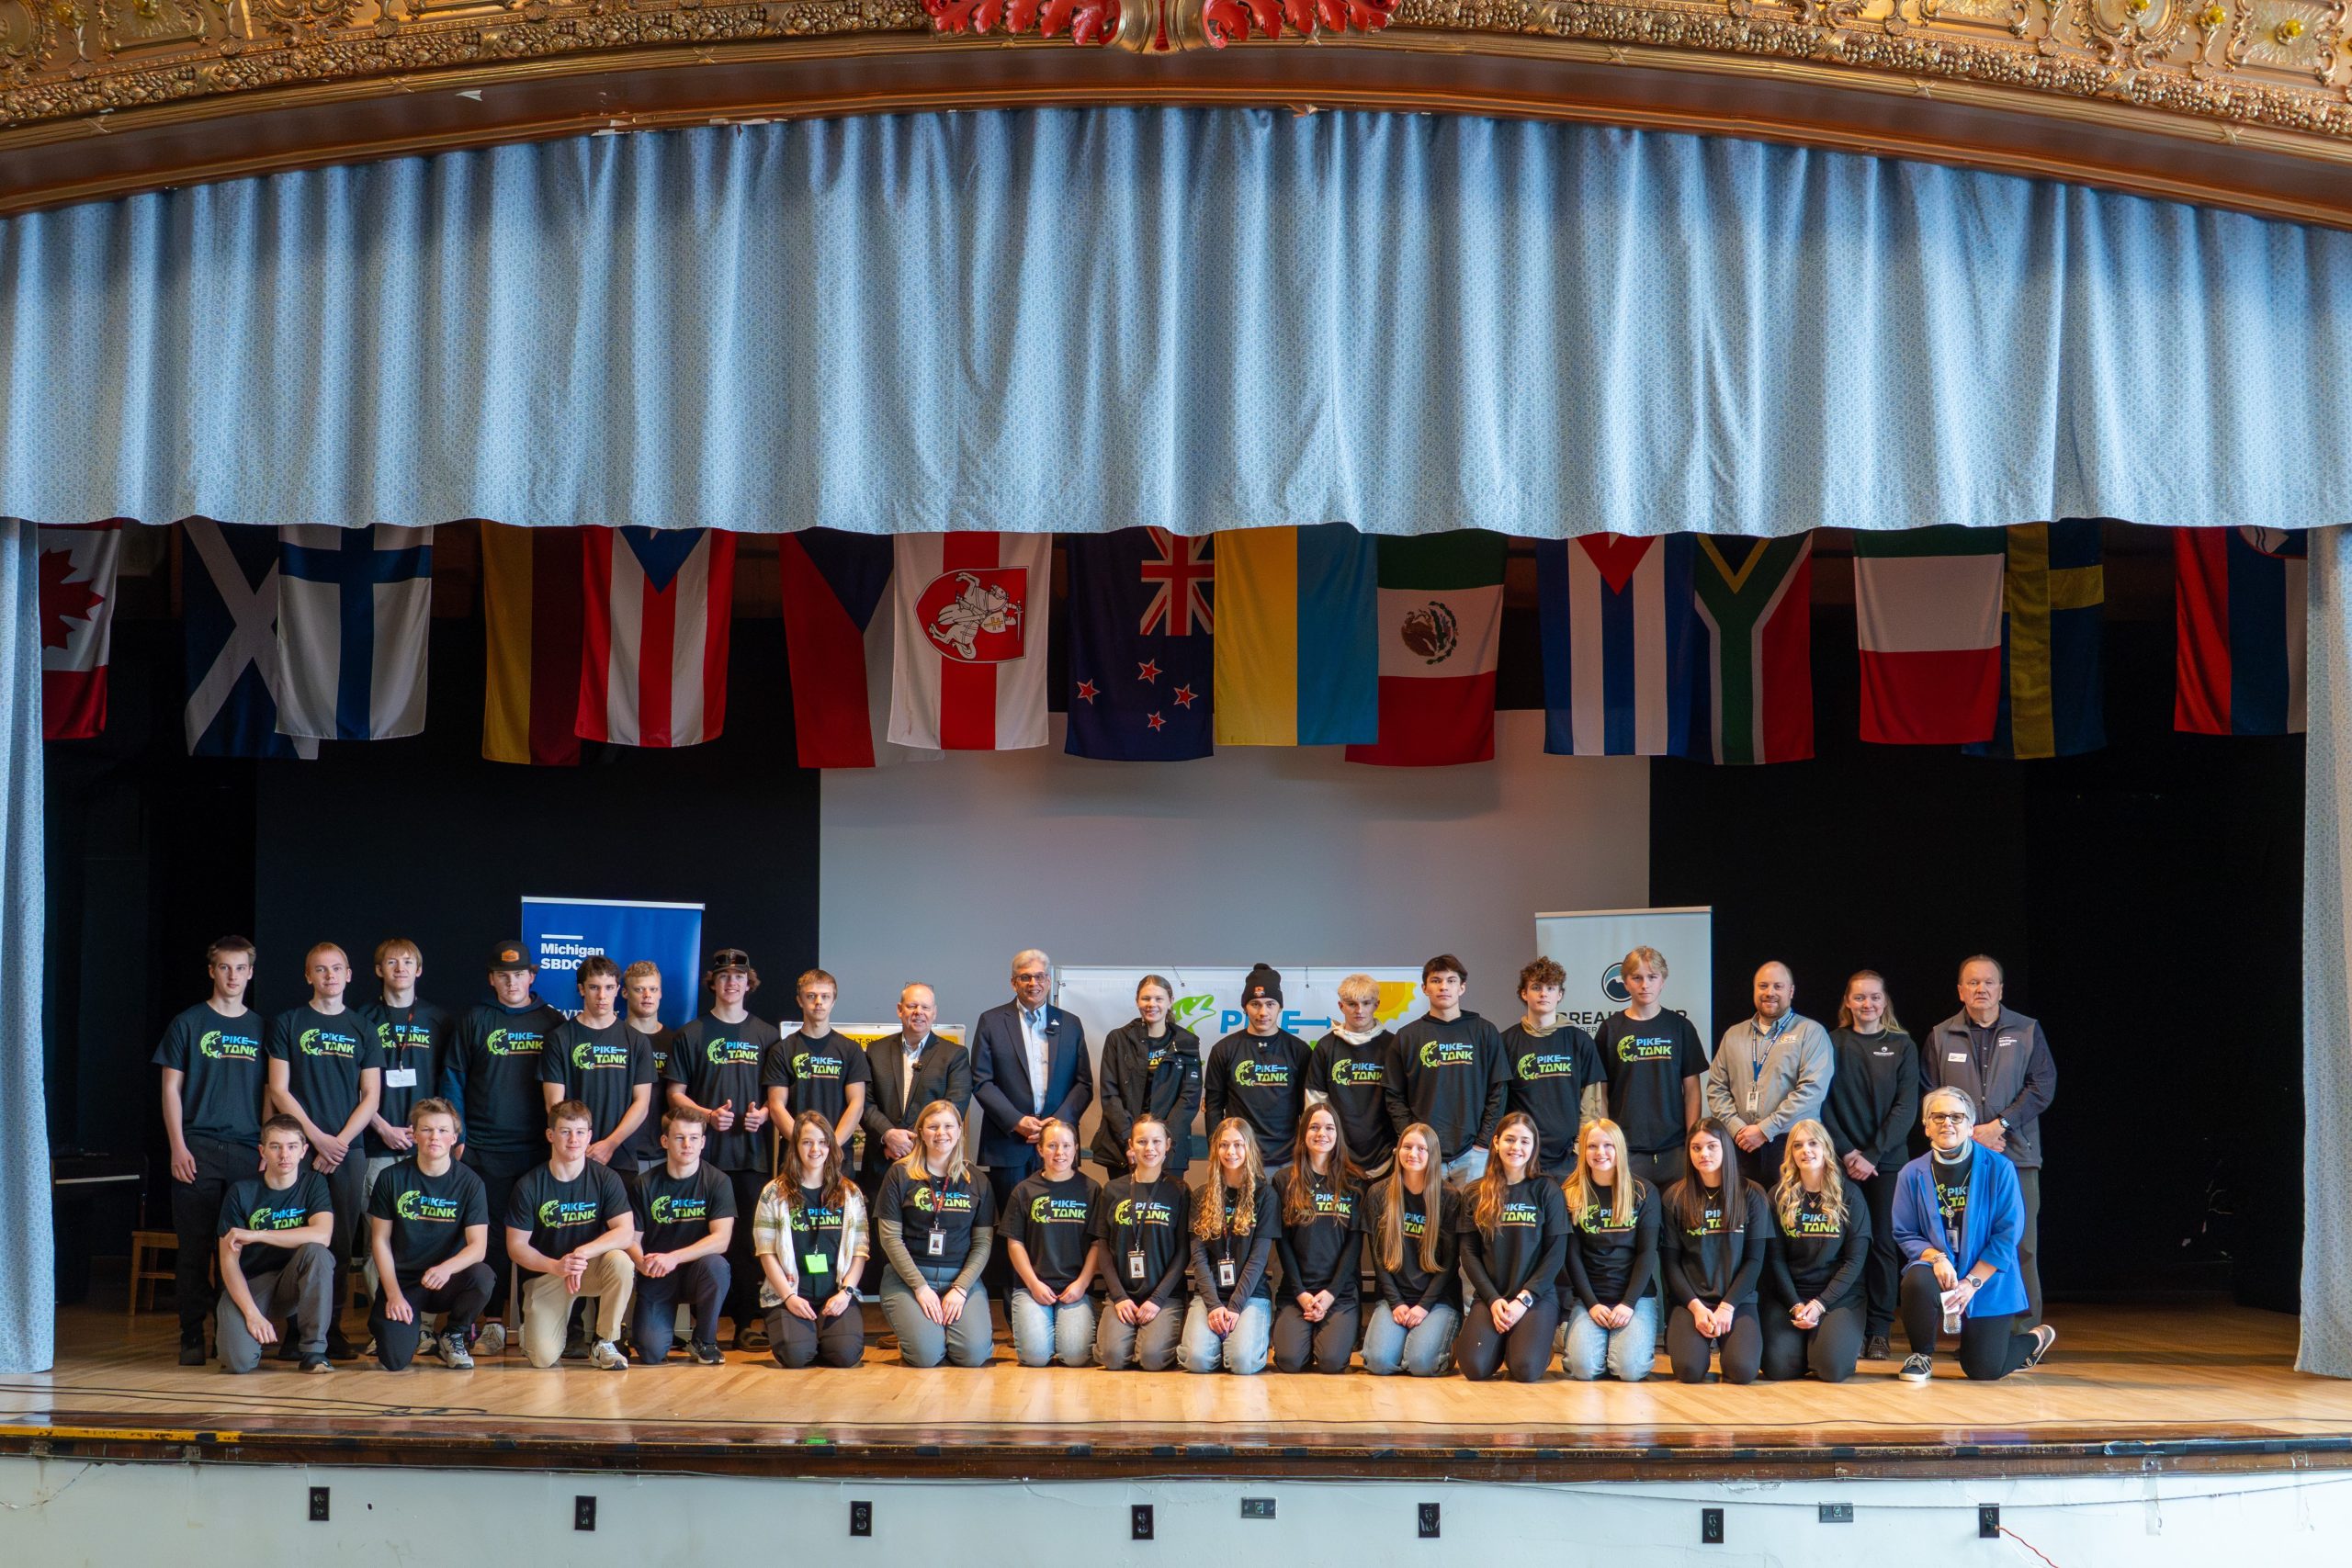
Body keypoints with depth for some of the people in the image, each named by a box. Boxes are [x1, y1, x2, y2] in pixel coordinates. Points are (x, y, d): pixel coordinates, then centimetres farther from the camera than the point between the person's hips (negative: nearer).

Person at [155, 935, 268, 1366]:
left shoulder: (261, 1028, 13)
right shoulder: (188, 1023, 6)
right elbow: (171, 1088, 3)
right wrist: (178, 1147, -6)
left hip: (249, 1151, 2)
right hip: (198, 1151, -2)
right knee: (195, 1247, -2)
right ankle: (192, 1337, 2)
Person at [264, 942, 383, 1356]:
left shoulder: (362, 1028, 12)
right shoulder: (287, 1023, 6)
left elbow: (371, 1096, 9)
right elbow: (279, 1090, 0)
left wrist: (342, 1140, -5)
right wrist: (318, 1138, -9)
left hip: (348, 1150, 2)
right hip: (301, 1148, -2)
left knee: (341, 1244, 2)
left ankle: (333, 1328, 10)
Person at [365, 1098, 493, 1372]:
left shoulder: (469, 1182, -5)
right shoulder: (392, 1178, -3)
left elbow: (478, 1246, -13)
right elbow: (380, 1239, 0)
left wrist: (447, 1268, -34)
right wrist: (393, 1294, -10)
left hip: (447, 1284, 0)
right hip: (401, 1280, 0)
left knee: (481, 1276, -34)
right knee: (394, 1361, -22)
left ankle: (452, 1337, -2)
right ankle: (413, 1327, 17)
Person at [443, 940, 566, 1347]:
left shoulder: (552, 1022, 8)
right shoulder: (474, 1022, 7)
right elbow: (453, 1080, 6)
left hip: (538, 1147, 1)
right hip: (484, 1149, -1)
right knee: (491, 1234, 0)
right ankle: (492, 1322, 5)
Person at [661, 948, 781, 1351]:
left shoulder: (766, 1035, 13)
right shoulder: (692, 1034, 7)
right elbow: (675, 1093, 6)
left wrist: (763, 1114, -5)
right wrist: (708, 1114, -10)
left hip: (753, 1151, 2)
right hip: (707, 1152, -2)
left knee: (751, 1237, 0)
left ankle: (749, 1321, 4)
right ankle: (703, 1322, 1)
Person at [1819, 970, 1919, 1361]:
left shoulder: (1902, 1046, 6)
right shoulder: (1831, 1043, 5)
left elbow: (1906, 1108, -1)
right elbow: (1823, 1105, 0)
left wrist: (1872, 1154, -10)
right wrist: (1848, 1154, -10)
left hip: (1888, 1160, 0)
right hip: (1842, 1162, 0)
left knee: (1884, 1241, 2)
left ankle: (1879, 1331, 7)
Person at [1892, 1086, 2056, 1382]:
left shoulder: (1999, 1169, -8)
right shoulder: (1913, 1174, -2)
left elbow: (2008, 1234, -8)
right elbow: (1904, 1234, 2)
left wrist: (1972, 1282, -15)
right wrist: (1935, 1257, -19)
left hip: (1988, 1281, -1)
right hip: (1939, 1270, 1)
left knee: (1983, 1370, -5)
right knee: (1917, 1282, -35)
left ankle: (2035, 1339, 31)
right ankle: (1921, 1356, -4)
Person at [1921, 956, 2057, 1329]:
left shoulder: (2028, 1031, 10)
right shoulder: (1941, 1036, 11)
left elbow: (2043, 1087, 2)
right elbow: (1929, 1095, 6)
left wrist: (2000, 1125, -9)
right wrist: (1968, 1133, -6)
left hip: (2017, 1154, -1)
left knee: (2021, 1248, -5)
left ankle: (2026, 1334, -1)